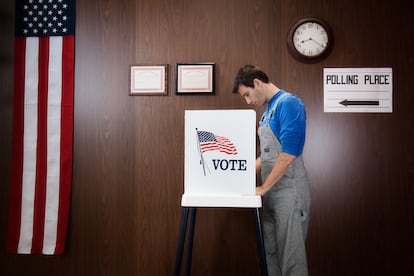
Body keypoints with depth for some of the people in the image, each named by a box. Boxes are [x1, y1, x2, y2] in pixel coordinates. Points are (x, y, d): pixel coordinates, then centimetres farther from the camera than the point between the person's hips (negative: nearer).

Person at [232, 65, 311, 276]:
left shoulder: (288, 103, -11)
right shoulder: (268, 110, 16)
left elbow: (289, 153, -21)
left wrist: (264, 187, -15)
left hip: (289, 192, -9)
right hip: (272, 193, 9)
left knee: (291, 254, 2)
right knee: (271, 252, 16)